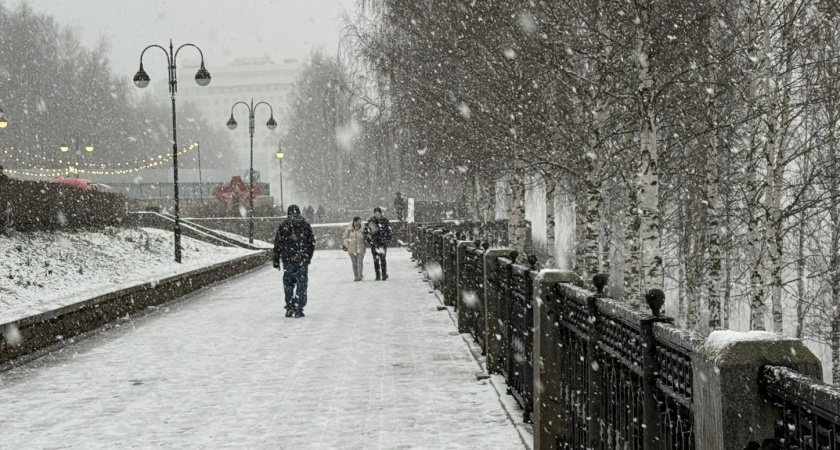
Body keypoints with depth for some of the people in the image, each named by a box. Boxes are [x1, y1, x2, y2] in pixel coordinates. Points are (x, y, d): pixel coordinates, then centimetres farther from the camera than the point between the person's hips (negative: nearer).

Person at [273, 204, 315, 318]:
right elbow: (312, 242, 5)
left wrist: (276, 260, 5)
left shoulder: (283, 224, 2)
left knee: (288, 283, 11)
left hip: (287, 259, 0)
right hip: (302, 259, 0)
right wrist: (309, 257, 16)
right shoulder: (305, 224, 4)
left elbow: (277, 243, 0)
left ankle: (289, 308, 6)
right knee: (301, 284, 4)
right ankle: (298, 310, -1)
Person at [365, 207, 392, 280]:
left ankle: (384, 274, -3)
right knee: (376, 259, 2)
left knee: (382, 259, -10)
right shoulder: (370, 221, 5)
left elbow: (389, 231, 5)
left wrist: (388, 240, -3)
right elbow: (366, 231, 10)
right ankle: (378, 275, 7)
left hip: (383, 242, -2)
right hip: (374, 243, 2)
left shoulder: (385, 221, 2)